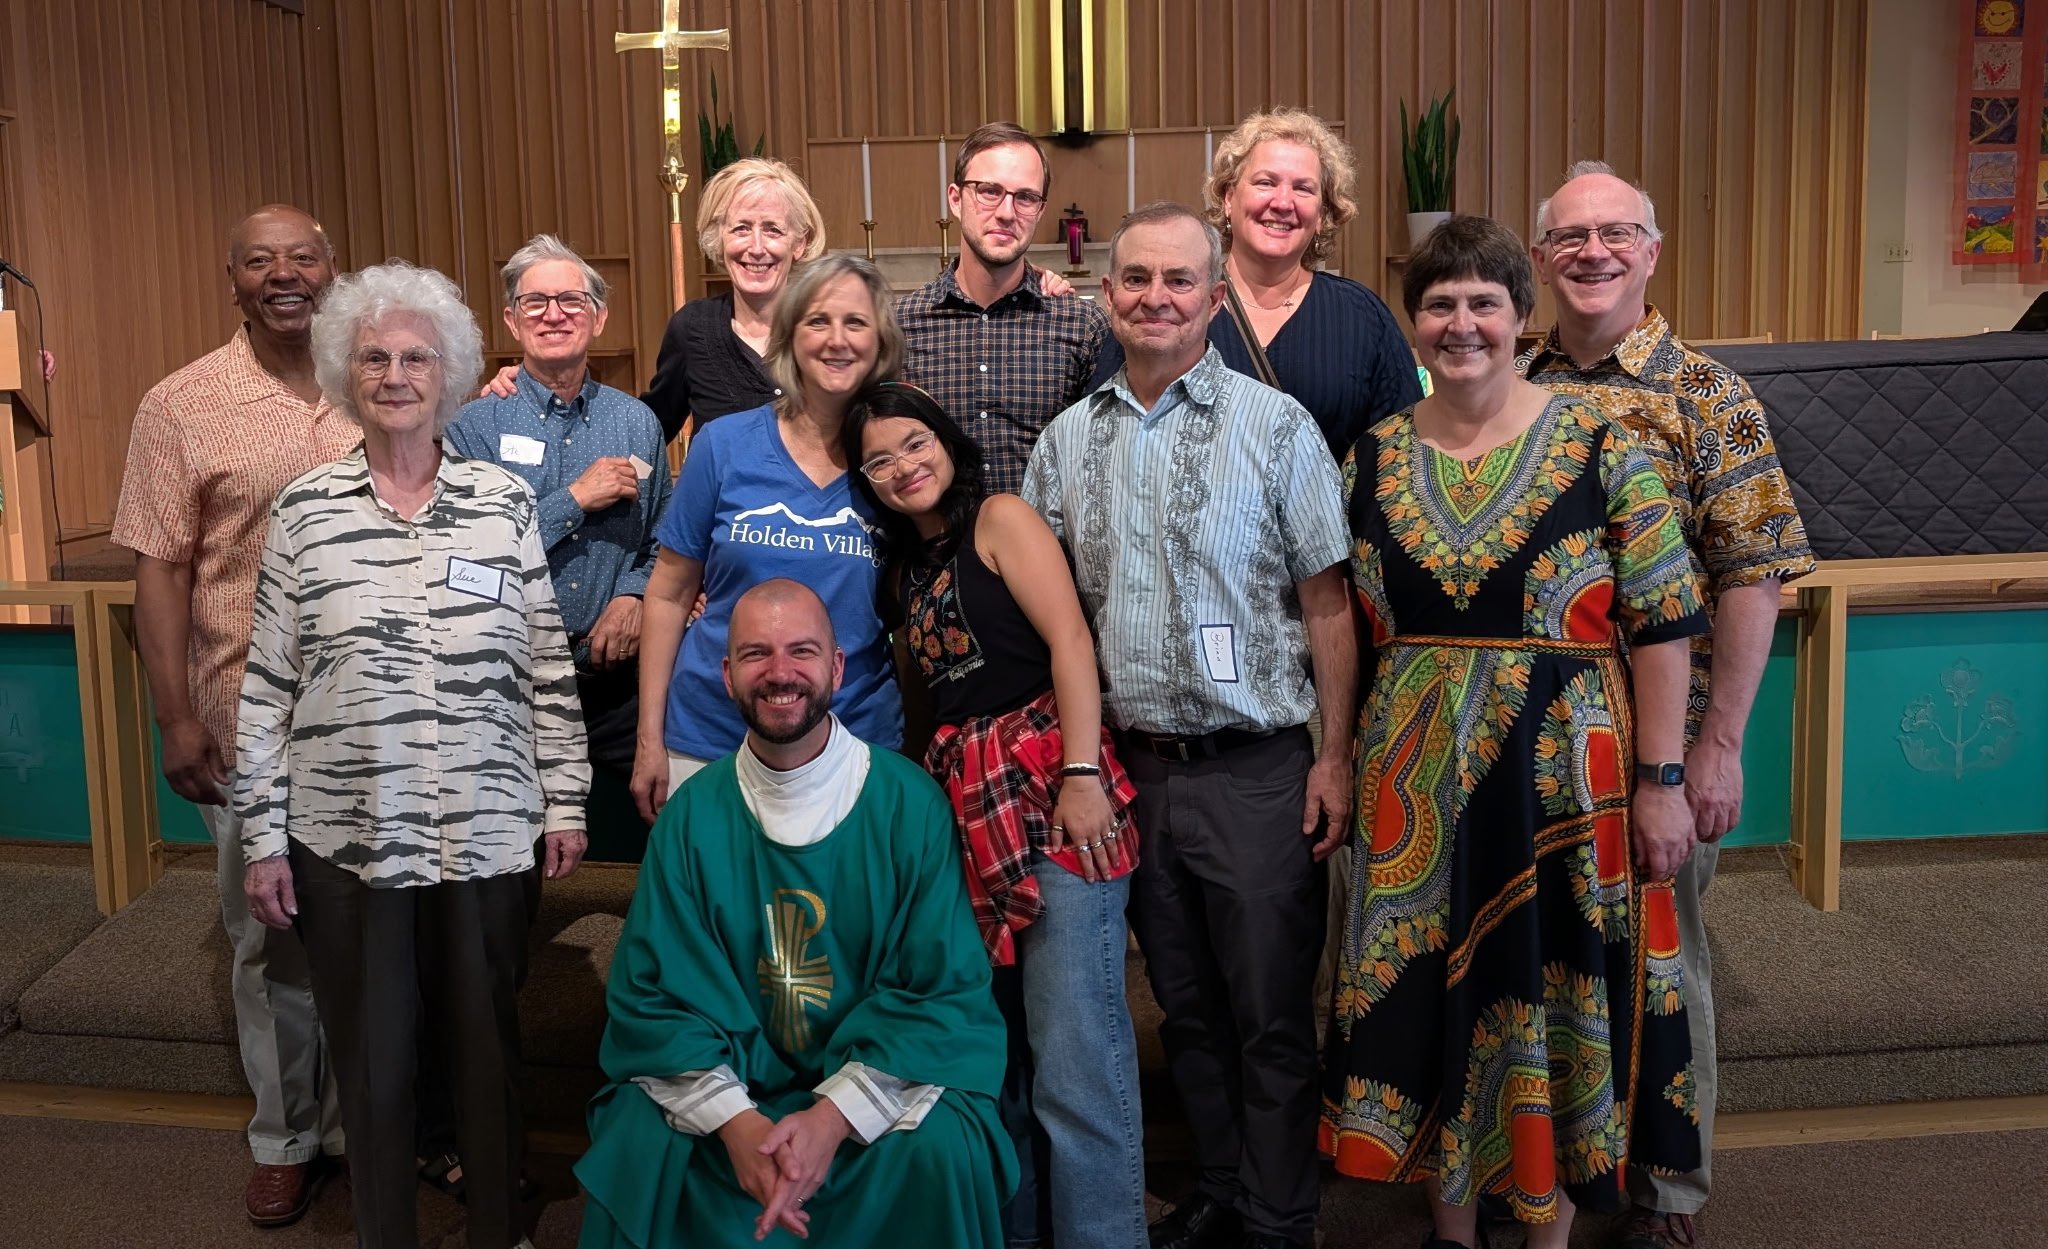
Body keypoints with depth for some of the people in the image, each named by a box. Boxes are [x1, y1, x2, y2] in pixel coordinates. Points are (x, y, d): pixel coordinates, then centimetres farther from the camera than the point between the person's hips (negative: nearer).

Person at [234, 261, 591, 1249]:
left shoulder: (504, 502, 0)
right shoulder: (303, 510, 0)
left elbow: (548, 669, 4)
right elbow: (267, 686, 2)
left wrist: (565, 801, 3)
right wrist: (264, 836, 0)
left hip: (487, 830, 0)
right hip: (344, 836, 0)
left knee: (487, 1044, 13)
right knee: (370, 1055, 11)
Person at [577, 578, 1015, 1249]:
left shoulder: (910, 804, -8)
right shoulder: (692, 814, -2)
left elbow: (944, 993, -9)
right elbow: (654, 996, -3)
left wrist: (834, 1117, -22)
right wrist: (735, 1122, -20)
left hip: (882, 1076, -1)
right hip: (729, 1087, 2)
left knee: (943, 1146, -29)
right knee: (633, 1145, -24)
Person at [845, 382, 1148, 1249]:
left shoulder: (1001, 518, 0)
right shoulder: (902, 565, 20)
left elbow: (1070, 638, -10)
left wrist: (1082, 776, -18)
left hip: (1048, 783, -7)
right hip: (965, 801, 7)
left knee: (1072, 1043, -9)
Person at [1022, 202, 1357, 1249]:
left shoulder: (1275, 427, -5)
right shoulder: (1068, 440, 6)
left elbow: (1326, 602, -4)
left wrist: (1335, 757, -8)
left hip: (1254, 769, -4)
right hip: (1131, 766, 4)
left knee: (1270, 1016, 4)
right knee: (1185, 1007, 16)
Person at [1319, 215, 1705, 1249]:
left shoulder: (1597, 446, -5)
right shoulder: (1374, 455, 5)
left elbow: (1661, 622, -6)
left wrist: (1660, 783, -9)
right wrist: (1338, 761, 8)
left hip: (1565, 776, -3)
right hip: (1414, 786, 3)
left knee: (1556, 1001, 7)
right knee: (1429, 999, 11)